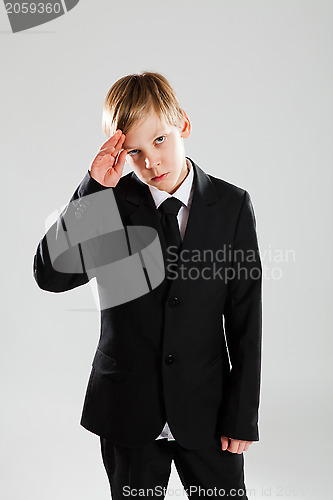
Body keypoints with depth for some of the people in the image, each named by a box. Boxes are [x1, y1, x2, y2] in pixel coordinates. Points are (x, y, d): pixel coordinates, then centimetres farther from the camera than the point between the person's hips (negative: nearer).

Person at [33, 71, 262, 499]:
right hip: (127, 414, 1)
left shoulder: (232, 205, -4)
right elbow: (49, 275, -17)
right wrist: (94, 188, -22)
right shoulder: (111, 202, -4)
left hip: (207, 414, 0)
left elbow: (245, 319, -3)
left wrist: (242, 415, -3)